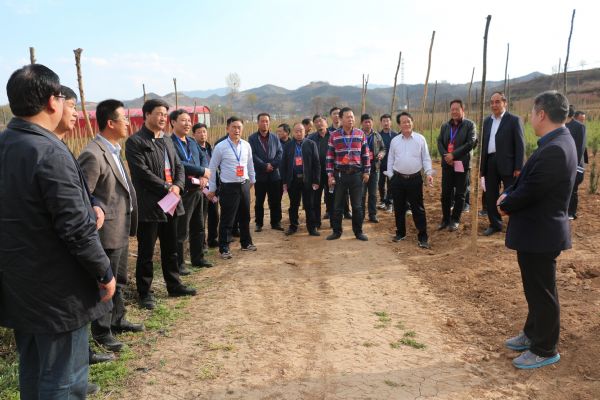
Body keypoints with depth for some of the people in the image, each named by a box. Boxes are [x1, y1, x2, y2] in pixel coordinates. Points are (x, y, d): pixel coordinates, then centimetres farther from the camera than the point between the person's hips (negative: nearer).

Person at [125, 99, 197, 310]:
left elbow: (178, 166, 13)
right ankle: (145, 293, 15)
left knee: (171, 249, 17)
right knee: (146, 253, 4)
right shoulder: (135, 141, -9)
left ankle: (174, 285, 29)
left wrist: (178, 186, -5)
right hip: (148, 205, -7)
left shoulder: (167, 140, 15)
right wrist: (167, 187, -15)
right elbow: (143, 172, -18)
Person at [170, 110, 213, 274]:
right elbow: (178, 165, -24)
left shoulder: (193, 141, 14)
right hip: (183, 191, -8)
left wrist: (203, 176, -8)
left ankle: (198, 258, 30)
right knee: (181, 230, -1)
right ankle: (178, 263, 10)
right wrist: (203, 172, -16)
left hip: (198, 190, 8)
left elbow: (203, 158, 12)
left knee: (198, 227, 17)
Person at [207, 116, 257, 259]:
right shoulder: (220, 147, -10)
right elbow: (212, 168, -4)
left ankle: (246, 243, 33)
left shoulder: (246, 145, 3)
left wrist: (252, 179, 24)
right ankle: (224, 249, 12)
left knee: (245, 217, 17)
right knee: (227, 220, 0)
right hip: (228, 187, -5)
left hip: (244, 185, 5)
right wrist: (211, 189, -2)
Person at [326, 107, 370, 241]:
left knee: (357, 205, 7)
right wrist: (330, 175, -4)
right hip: (340, 174, -1)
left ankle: (358, 232, 19)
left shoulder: (361, 134, 3)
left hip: (356, 174, 1)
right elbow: (330, 156, 0)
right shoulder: (334, 135, -1)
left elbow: (365, 154, 7)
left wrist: (366, 171, 3)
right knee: (337, 205, 6)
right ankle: (336, 231, 19)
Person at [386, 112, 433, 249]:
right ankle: (400, 233, 26)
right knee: (399, 208, 11)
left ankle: (423, 237, 5)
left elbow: (426, 158, 1)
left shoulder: (420, 139, 0)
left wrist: (429, 173, -11)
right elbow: (390, 160, 11)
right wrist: (390, 176, 5)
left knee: (418, 208, 0)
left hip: (415, 179, -2)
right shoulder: (394, 141, 5)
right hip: (398, 179, 2)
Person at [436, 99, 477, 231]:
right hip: (447, 164, 3)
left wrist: (453, 155, -17)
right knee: (446, 193, 5)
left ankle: (455, 220, 13)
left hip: (462, 164, -3)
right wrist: (445, 156, -12)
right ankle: (445, 219, 16)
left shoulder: (470, 125, -1)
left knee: (459, 194, 3)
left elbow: (471, 143, -12)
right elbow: (439, 142, 6)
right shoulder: (445, 126, 12)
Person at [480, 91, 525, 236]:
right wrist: (481, 166, 11)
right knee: (490, 196, 10)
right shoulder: (487, 121, 13)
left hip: (507, 164, -5)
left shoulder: (514, 120, -4)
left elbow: (520, 145, -8)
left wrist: (518, 167, -14)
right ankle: (495, 224, 24)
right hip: (490, 163, 6)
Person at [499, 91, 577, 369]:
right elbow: (529, 181, 13)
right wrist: (509, 195, -1)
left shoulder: (554, 150, -26)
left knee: (542, 292, 5)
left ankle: (545, 349, 22)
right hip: (537, 229, 10)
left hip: (540, 233, -10)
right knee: (536, 288, 22)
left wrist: (506, 205, -7)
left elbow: (530, 192, -24)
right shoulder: (557, 143, 7)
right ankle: (533, 334, 39)